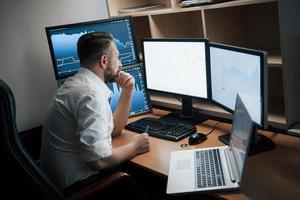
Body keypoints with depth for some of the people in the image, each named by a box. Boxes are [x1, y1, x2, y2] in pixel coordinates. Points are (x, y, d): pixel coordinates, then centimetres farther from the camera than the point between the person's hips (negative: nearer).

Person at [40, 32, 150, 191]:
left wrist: (127, 92, 4)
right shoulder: (91, 93, -24)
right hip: (77, 184, -8)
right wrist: (134, 147, -11)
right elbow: (98, 160, -27)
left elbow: (114, 129, 15)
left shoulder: (80, 82, 7)